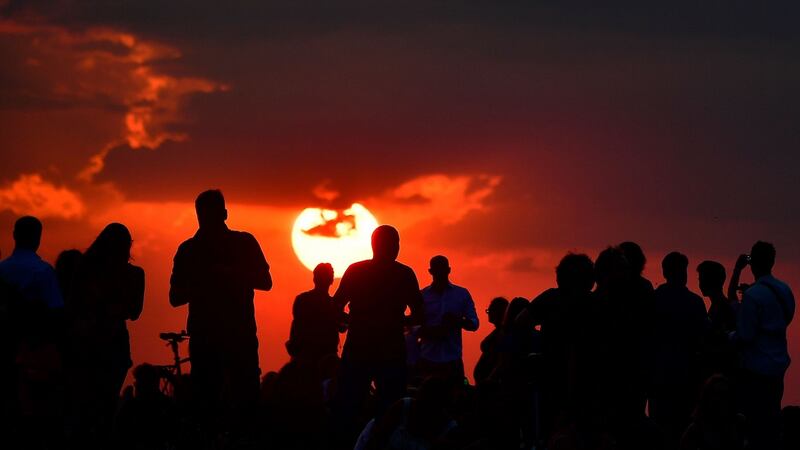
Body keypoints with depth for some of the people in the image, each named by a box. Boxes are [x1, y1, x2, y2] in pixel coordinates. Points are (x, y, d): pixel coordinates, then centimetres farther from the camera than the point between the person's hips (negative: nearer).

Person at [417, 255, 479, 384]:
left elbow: (474, 324, 6)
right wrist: (432, 332, -18)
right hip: (427, 360, 0)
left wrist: (458, 321, -17)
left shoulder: (462, 294, 10)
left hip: (452, 360, 0)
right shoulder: (422, 296, 7)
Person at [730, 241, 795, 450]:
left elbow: (744, 336, -18)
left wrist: (728, 336, 2)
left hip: (756, 369, -7)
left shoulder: (753, 295, -17)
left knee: (754, 421, -2)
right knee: (772, 420, 13)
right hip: (778, 365, 7)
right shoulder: (785, 290, 4)